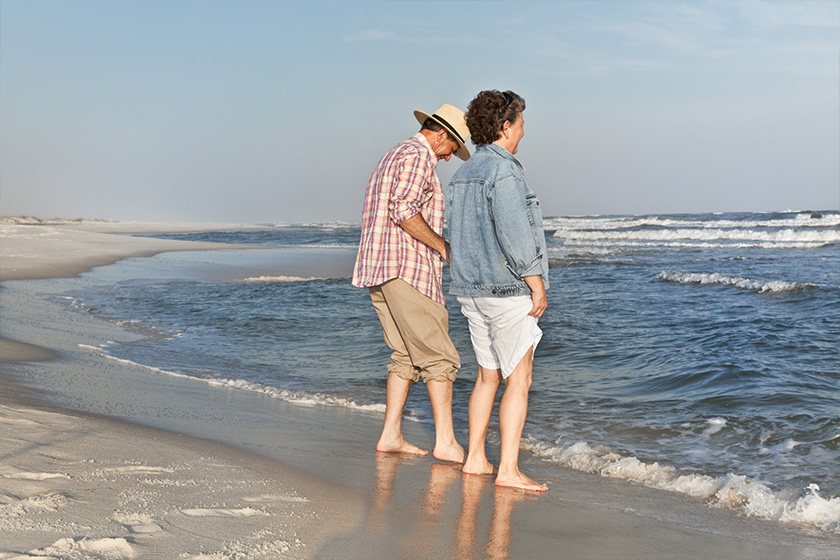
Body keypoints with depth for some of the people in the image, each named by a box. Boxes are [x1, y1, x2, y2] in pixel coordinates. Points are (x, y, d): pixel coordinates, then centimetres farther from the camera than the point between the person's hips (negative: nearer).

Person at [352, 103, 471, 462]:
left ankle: (391, 436, 12)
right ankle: (446, 442, -10)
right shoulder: (417, 156, -7)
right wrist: (443, 246, -13)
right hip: (407, 270, -10)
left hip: (377, 270, 10)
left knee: (407, 355, 13)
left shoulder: (392, 157, 25)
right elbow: (404, 211, -20)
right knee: (440, 357, -8)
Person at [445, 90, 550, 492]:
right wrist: (537, 285, -15)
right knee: (518, 380, -3)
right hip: (508, 292, -9)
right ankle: (508, 470, -3)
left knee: (488, 376, 15)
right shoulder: (503, 171, -15)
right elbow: (514, 236, -21)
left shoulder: (462, 175, 13)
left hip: (471, 290, 9)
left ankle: (475, 459, 18)